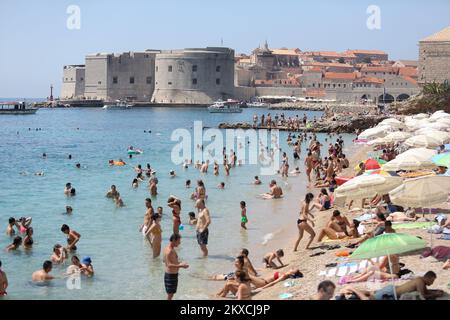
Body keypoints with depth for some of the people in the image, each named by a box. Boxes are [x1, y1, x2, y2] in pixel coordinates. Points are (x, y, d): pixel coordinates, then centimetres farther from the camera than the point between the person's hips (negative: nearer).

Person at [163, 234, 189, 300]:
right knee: (170, 294, -3)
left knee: (171, 294, 18)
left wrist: (178, 263, 23)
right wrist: (180, 266, -38)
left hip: (173, 274, 10)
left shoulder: (169, 249, 8)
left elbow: (165, 260, 21)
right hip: (171, 275, -10)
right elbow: (169, 265, -30)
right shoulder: (169, 251, -23)